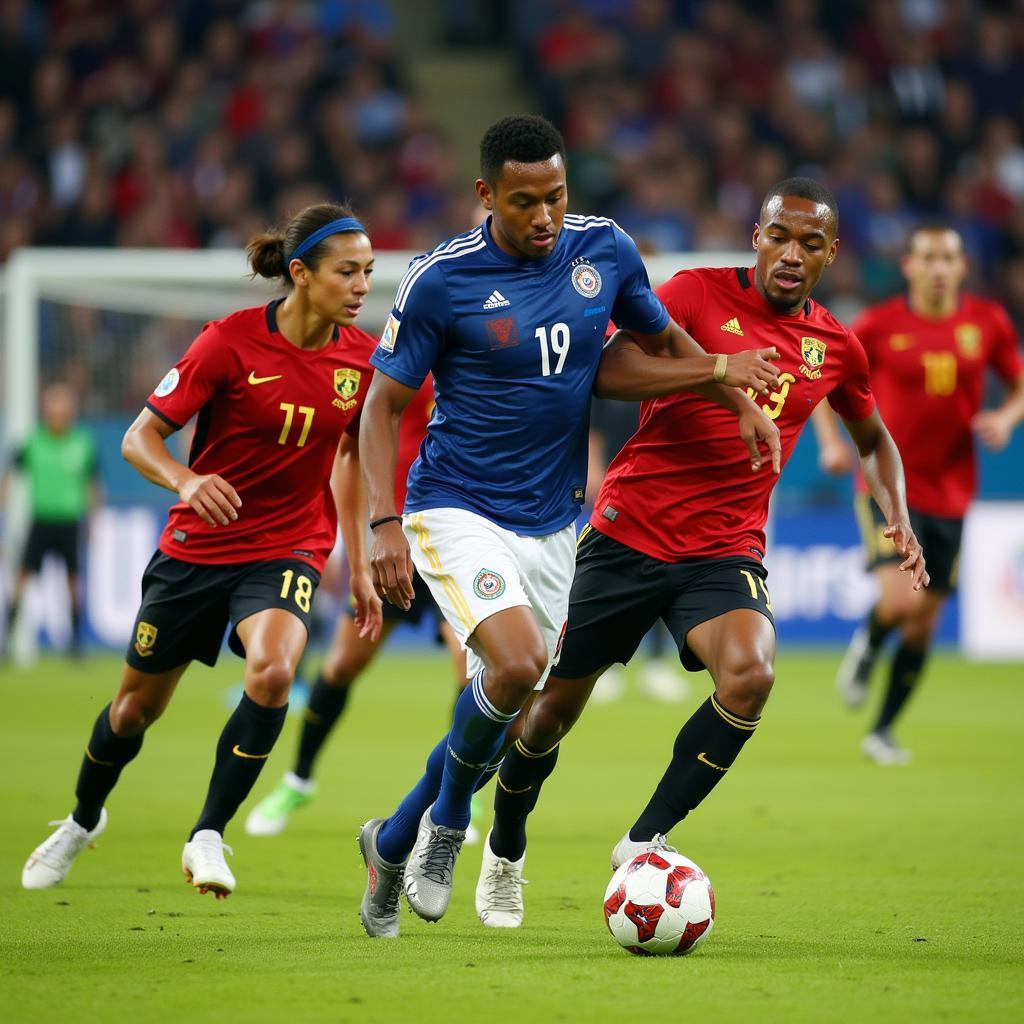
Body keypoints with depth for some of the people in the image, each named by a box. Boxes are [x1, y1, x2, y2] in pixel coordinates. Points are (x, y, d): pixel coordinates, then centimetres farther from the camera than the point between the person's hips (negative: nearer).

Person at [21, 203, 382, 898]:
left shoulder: (362, 358, -6)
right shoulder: (231, 341, -17)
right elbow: (140, 438, -13)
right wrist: (186, 480, -34)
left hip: (288, 549, 1)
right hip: (197, 546, -1)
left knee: (273, 669, -30)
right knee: (138, 705, 13)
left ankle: (208, 837, -16)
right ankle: (84, 819, 44)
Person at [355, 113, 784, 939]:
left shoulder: (605, 250, -1)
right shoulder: (441, 280, -13)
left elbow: (664, 344, 16)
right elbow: (384, 404, -6)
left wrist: (736, 393, -1)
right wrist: (384, 523, -16)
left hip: (552, 526, 5)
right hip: (457, 510, -5)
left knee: (506, 719, 8)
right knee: (517, 663, -27)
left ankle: (393, 843, 30)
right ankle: (448, 819, -1)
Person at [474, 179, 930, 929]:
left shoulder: (835, 347, 6)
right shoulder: (700, 293, -5)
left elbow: (873, 440, 25)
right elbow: (608, 371, -19)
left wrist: (898, 516, 7)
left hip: (726, 552, 2)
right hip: (628, 532, -2)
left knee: (751, 676, -28)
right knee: (556, 706, 7)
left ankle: (644, 844, -14)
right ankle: (504, 855, 35)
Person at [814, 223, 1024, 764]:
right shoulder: (880, 324, -7)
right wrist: (830, 441, -7)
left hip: (950, 491, 3)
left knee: (925, 619, 6)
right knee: (899, 598, -23)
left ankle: (883, 730, 23)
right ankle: (866, 647, 14)